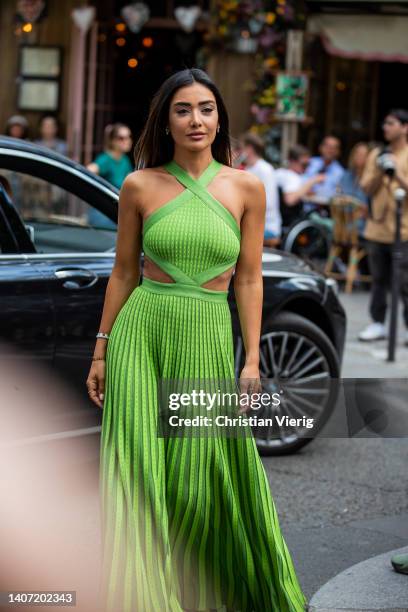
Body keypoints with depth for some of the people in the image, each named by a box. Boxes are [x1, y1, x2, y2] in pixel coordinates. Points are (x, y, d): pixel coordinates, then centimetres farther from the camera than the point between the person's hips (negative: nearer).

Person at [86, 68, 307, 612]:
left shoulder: (246, 188, 3)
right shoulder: (139, 186, 2)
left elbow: (249, 279, 5)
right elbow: (123, 272, 8)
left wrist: (252, 359, 0)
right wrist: (102, 349, 8)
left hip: (208, 338, 0)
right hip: (141, 331, 0)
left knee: (197, 479, 4)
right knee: (140, 472, -1)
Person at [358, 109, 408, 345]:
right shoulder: (377, 155, 11)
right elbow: (367, 188, 7)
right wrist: (379, 172, -9)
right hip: (378, 228, 4)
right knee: (379, 279, 10)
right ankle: (378, 323, 17)